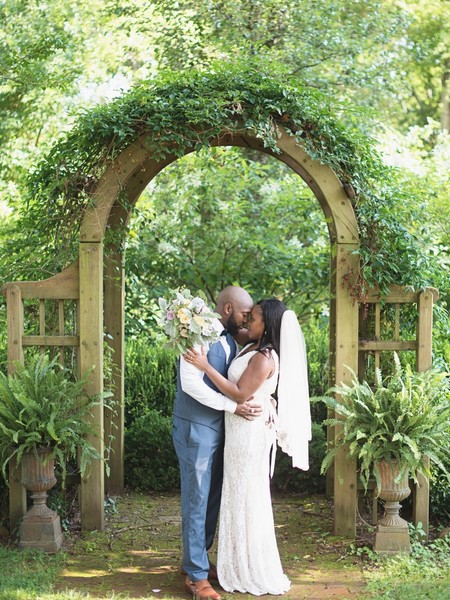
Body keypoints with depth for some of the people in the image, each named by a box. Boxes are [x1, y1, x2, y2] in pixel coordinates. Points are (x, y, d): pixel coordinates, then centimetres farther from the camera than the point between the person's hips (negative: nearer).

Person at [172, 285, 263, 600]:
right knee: (197, 501, -1)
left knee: (213, 500, 15)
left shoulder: (230, 340, 10)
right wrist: (233, 406, -22)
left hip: (218, 429, 8)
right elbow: (190, 383, -24)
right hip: (196, 429, -8)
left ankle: (197, 560, 29)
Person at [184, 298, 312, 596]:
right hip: (243, 429, 10)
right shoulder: (253, 348, 8)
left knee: (248, 496, 0)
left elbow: (239, 394, -23)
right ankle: (246, 566, 27)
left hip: (250, 430, -10)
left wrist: (205, 366, -24)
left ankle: (255, 573, 11)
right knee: (242, 494, 16)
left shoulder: (264, 358, -21)